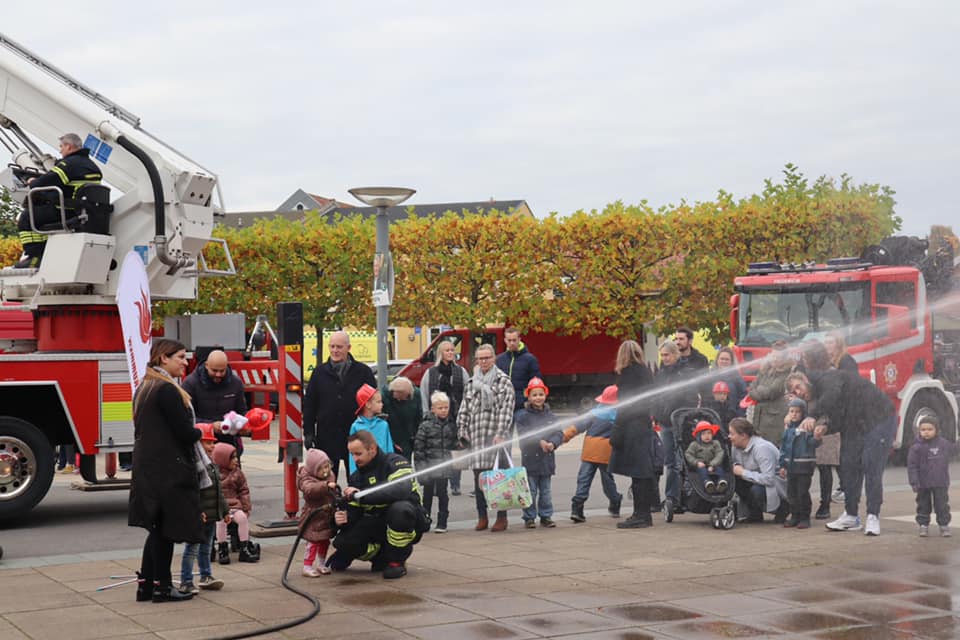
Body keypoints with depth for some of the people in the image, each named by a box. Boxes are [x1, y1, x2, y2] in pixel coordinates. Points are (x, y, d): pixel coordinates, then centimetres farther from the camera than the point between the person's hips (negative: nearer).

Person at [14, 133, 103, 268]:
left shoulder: (69, 164, -14)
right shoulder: (92, 165, 16)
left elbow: (44, 183, -17)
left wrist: (32, 183, 6)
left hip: (68, 214, -10)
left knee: (26, 218, -1)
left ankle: (33, 257, -9)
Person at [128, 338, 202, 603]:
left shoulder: (144, 388, 15)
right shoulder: (167, 390, -16)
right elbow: (184, 433, -19)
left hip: (147, 468, 9)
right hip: (168, 470, -9)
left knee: (157, 529, 14)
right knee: (166, 529, -1)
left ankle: (145, 585, 16)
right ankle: (162, 587, 6)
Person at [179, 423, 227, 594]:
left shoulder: (212, 464, 15)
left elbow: (218, 490, 22)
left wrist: (225, 511, 21)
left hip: (211, 515, 9)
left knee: (206, 547, 18)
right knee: (192, 547, -5)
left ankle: (206, 577, 28)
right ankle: (186, 582, -2)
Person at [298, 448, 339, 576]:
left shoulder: (330, 475, 5)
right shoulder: (307, 479, -20)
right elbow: (309, 489, -43)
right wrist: (326, 485, -53)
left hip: (328, 516, 7)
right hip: (314, 518, -7)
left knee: (325, 542, 16)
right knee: (313, 542, -8)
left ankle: (321, 564, 31)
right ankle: (307, 567, -1)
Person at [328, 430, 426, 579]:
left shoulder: (395, 462, -13)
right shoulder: (356, 477, 8)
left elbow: (402, 490, -33)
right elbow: (354, 510, 5)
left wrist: (361, 496, -32)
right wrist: (345, 517, -21)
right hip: (377, 525, 5)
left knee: (400, 508, -39)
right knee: (343, 542, -18)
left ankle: (396, 561, -16)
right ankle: (382, 555, 8)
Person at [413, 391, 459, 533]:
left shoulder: (451, 425, 4)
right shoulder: (426, 425, -5)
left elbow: (454, 443, 18)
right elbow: (418, 445, -6)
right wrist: (420, 464, -9)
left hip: (443, 466, 2)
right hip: (429, 464, -1)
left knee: (442, 493, 3)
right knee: (427, 494, 8)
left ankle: (442, 523, 10)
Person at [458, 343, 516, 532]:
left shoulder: (503, 381, 2)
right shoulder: (472, 383, 18)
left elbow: (506, 409, -6)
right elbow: (464, 409, 18)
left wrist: (500, 433, -15)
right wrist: (462, 431, 7)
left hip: (495, 435, -5)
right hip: (476, 436, 5)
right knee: (478, 477, 6)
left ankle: (502, 517, 1)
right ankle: (482, 517, 14)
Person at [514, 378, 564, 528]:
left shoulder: (550, 415, 8)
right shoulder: (522, 415, -4)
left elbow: (559, 433, 1)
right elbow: (523, 435, -15)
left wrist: (552, 443, -18)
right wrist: (540, 442, -23)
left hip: (547, 459, 4)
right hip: (530, 459, -4)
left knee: (546, 490, 12)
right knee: (530, 491, 1)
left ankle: (546, 516, 21)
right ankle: (529, 518, 10)